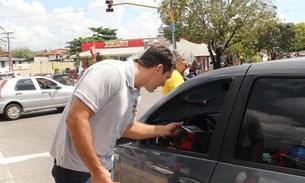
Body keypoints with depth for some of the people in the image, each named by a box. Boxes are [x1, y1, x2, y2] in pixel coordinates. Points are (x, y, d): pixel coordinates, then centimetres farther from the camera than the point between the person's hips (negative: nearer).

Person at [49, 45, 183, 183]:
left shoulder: (133, 92, 6)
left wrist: (163, 130, 21)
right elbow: (75, 119, -28)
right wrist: (96, 171, -24)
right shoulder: (111, 72, -22)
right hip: (77, 168, -8)